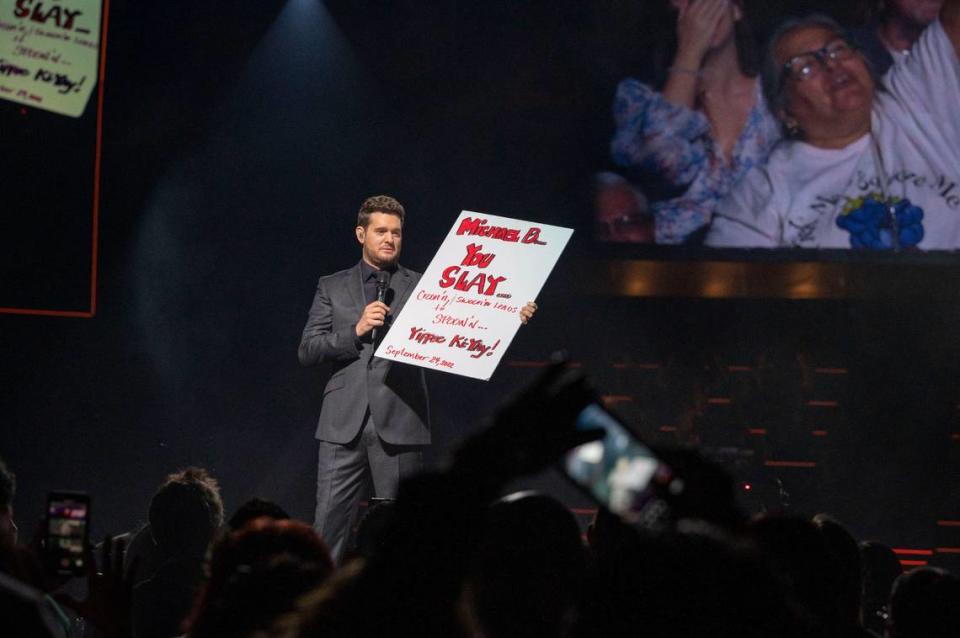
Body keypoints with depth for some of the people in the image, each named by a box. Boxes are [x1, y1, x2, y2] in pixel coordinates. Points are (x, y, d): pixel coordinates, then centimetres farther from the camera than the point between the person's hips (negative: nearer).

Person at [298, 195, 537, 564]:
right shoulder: (332, 287, 14)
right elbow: (307, 351, 7)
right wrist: (356, 331, -8)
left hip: (399, 426, 0)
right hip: (344, 424, 1)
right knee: (329, 523, -4)